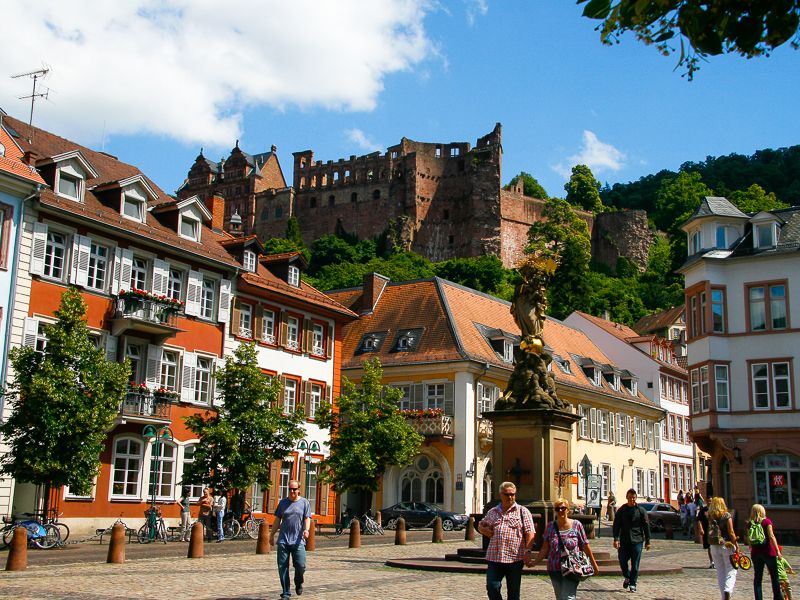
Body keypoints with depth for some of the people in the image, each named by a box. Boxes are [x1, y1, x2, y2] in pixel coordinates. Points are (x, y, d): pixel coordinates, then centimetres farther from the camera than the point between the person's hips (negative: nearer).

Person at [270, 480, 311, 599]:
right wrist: (272, 535, 16)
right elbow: (277, 520, 16)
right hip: (283, 540, 2)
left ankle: (299, 583, 21)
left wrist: (306, 530, -18)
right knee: (282, 567, 0)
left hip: (298, 541, -2)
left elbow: (307, 519, 1)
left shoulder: (304, 503, 6)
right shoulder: (283, 502, 11)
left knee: (300, 565, -10)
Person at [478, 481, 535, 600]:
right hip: (494, 558, 3)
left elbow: (530, 532, -6)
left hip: (515, 558, -3)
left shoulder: (523, 512, 2)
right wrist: (485, 530, 4)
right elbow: (481, 525, 27)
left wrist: (527, 550, -18)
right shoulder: (492, 512, 13)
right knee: (492, 588, -3)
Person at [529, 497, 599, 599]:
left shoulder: (576, 525, -2)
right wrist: (535, 561, -4)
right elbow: (545, 549, 6)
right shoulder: (551, 526, 3)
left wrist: (594, 565, 7)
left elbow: (585, 547, 3)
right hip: (554, 570, 3)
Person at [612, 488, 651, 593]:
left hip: (637, 541, -1)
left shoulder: (641, 510, 1)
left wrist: (647, 541, 2)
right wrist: (616, 539, -10)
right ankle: (627, 577, 27)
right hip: (624, 541, 1)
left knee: (635, 564, 0)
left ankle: (632, 584, 10)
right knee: (622, 561, 0)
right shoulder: (621, 510, 3)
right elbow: (616, 525, 1)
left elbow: (646, 526, 4)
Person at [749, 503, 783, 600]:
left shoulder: (749, 524, 3)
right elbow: (771, 536, -13)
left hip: (756, 552, 3)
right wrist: (777, 550, -13)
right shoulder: (767, 521, -6)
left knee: (757, 577, 8)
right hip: (768, 551, -3)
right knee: (774, 576, 9)